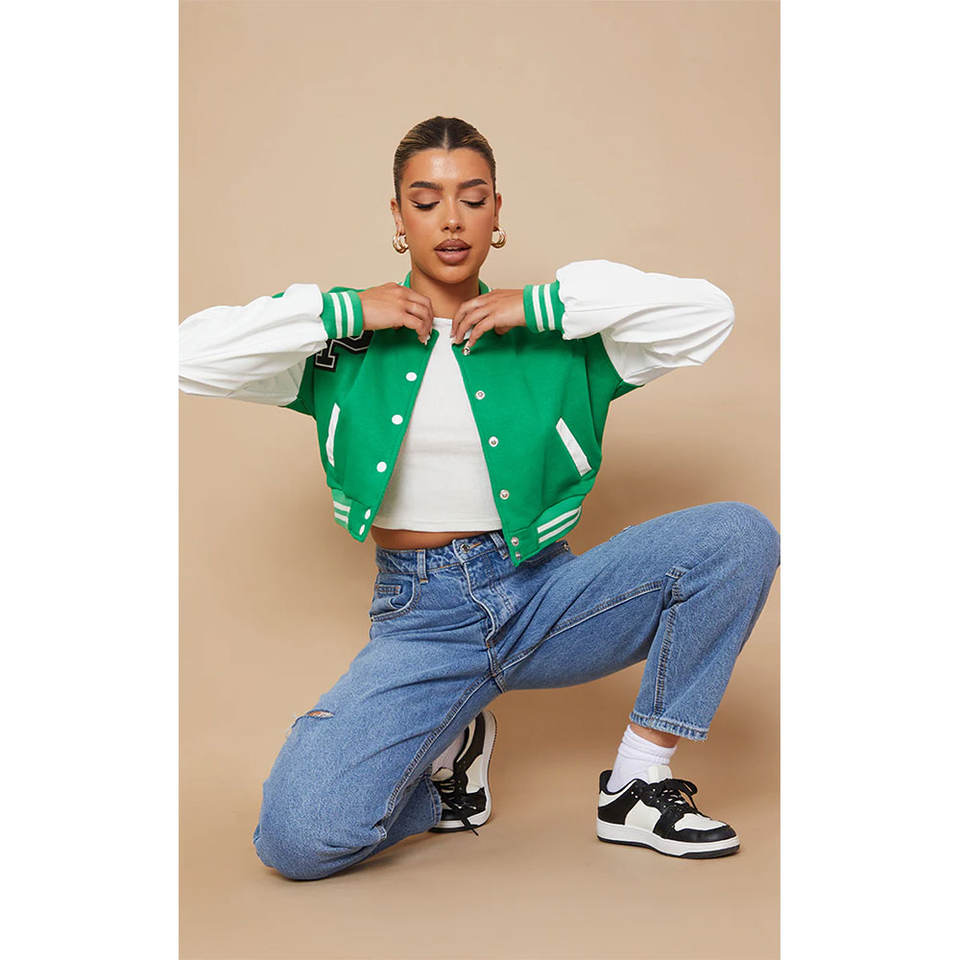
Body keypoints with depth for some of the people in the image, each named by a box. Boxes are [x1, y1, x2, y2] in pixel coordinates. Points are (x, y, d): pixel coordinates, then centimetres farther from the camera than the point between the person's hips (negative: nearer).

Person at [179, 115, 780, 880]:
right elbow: (188, 355, -5)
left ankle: (637, 784, -7)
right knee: (298, 836, -23)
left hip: (543, 595, 1)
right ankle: (450, 747, 11)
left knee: (739, 535, -21)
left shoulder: (556, 338, 5)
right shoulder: (345, 344, 4)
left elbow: (709, 314, -5)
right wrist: (339, 313, -10)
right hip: (422, 618, -1)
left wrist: (545, 305, -9)